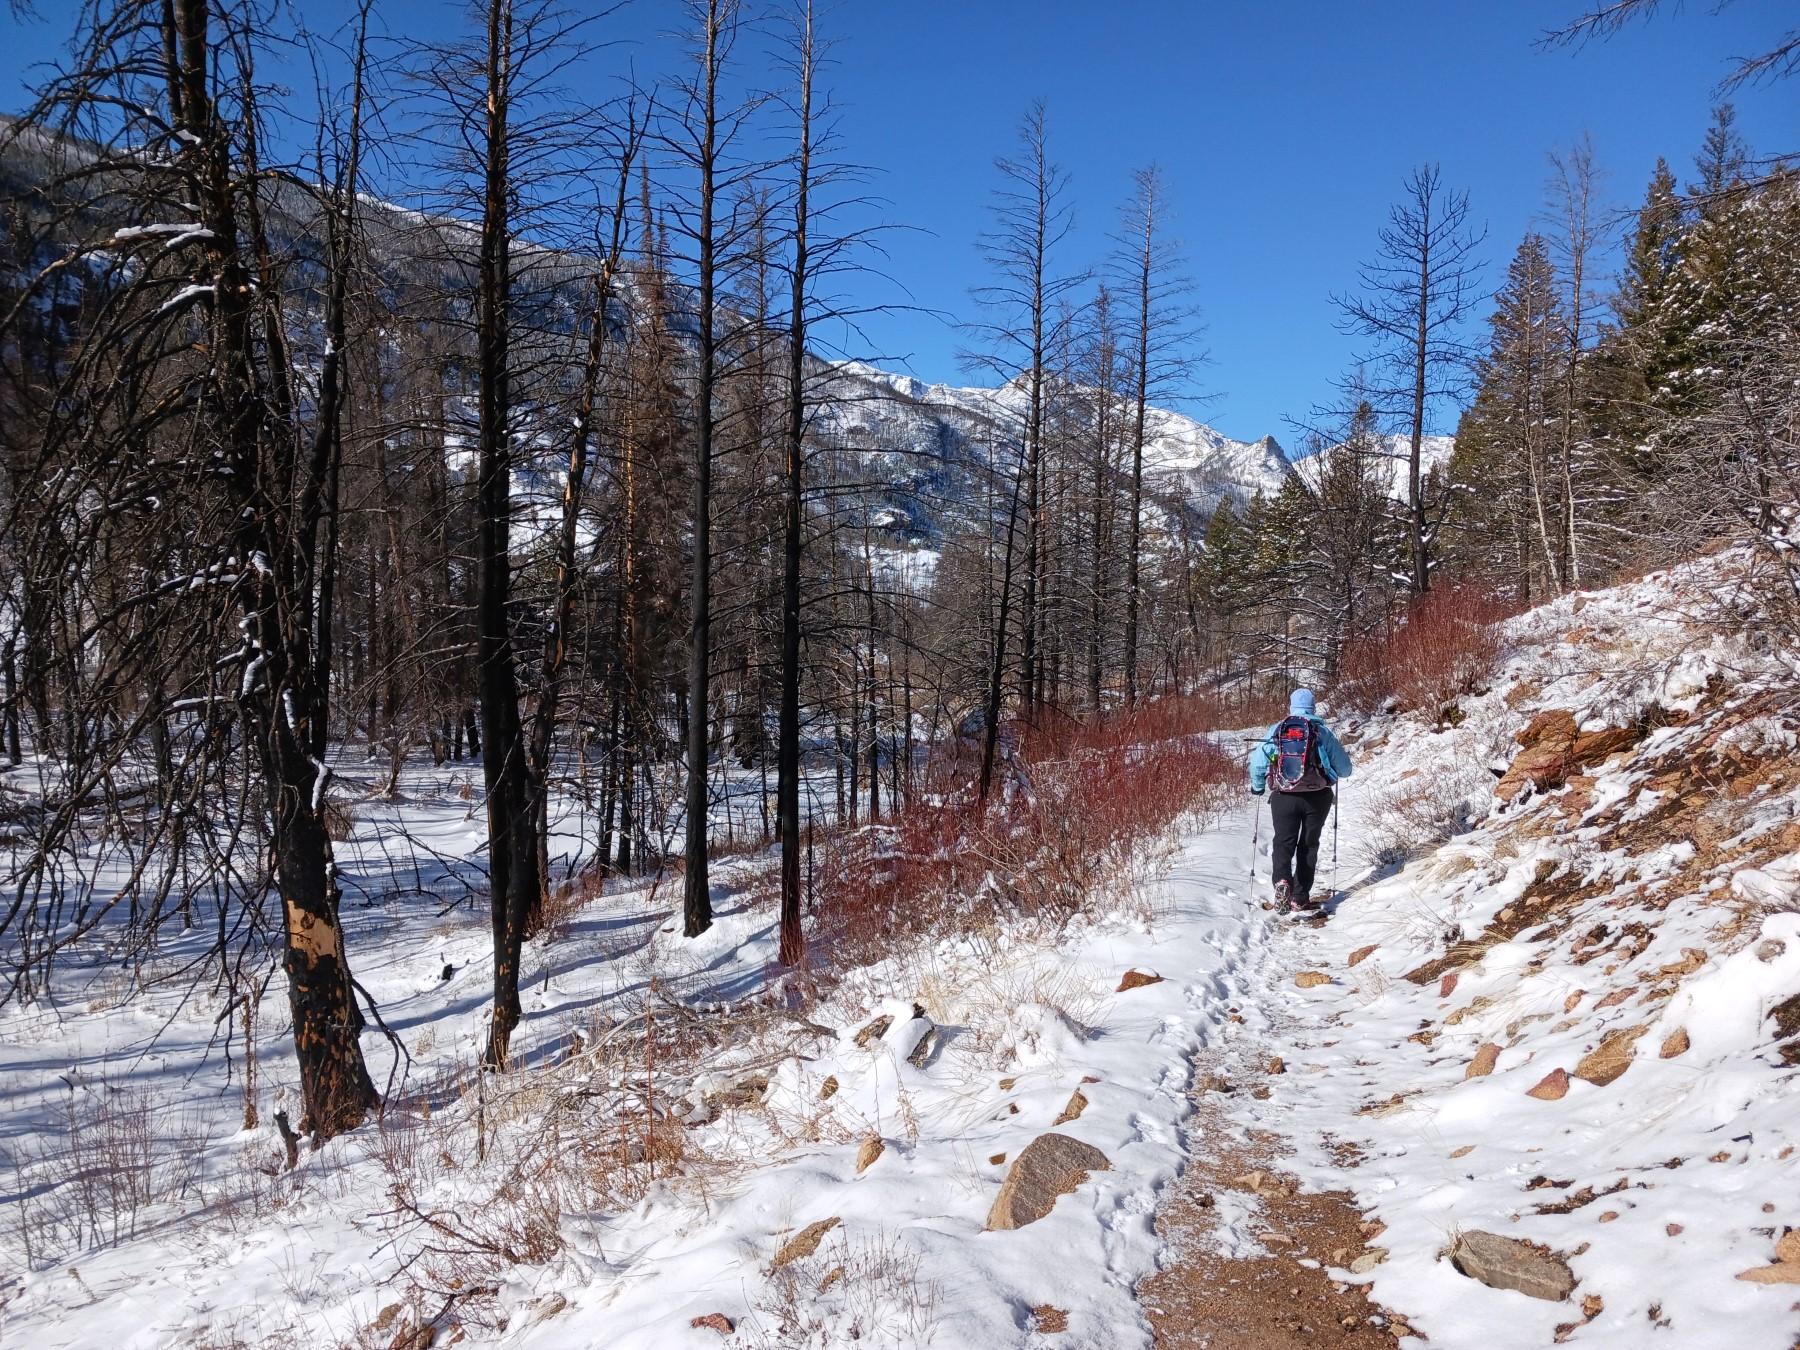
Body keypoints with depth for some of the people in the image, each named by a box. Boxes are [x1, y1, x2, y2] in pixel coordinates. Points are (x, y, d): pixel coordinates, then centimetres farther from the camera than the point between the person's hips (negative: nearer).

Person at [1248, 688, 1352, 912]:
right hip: (1317, 798, 0)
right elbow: (1345, 768, 1)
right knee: (1308, 845, 12)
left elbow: (1257, 762, -2)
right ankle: (1300, 898, 11)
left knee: (1283, 842, 8)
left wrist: (1257, 787, 16)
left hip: (1283, 797, 0)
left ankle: (1282, 881, -19)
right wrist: (1329, 768, 24)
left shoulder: (1276, 730, 1)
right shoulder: (1322, 732, -1)